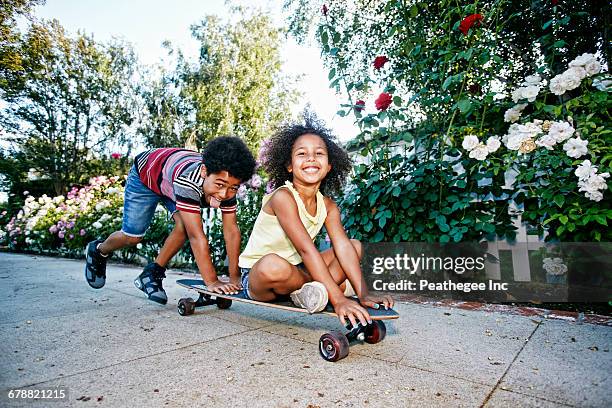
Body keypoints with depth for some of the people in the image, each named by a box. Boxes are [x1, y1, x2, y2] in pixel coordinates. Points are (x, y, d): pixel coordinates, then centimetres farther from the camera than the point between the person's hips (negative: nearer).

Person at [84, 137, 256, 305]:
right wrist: (212, 282, -44)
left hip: (172, 186, 4)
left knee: (184, 225, -19)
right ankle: (98, 251, 36)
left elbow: (231, 231, -27)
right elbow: (196, 236, -47)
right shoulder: (189, 179, -48)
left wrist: (234, 277, -29)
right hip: (144, 175, -4)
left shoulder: (227, 185, -30)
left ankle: (152, 274, 4)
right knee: (132, 236, -1)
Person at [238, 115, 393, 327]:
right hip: (256, 277, -7)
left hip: (295, 270, 7)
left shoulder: (328, 205, -3)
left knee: (356, 246, 1)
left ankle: (307, 291, -17)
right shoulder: (282, 197, -24)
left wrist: (364, 294, -25)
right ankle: (311, 288, -10)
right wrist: (338, 299, -34)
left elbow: (343, 246, -14)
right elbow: (306, 249, -31)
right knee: (272, 265, -43)